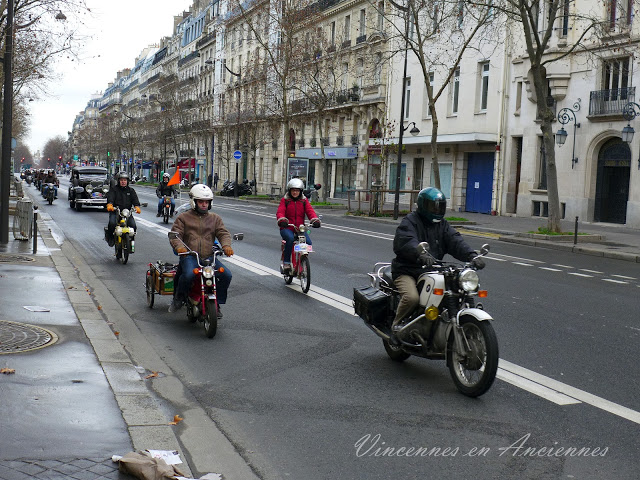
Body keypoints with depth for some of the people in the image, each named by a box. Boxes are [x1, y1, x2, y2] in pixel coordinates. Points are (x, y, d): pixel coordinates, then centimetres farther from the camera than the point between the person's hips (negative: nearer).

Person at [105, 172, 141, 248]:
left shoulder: (131, 190, 16)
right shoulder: (113, 189, 8)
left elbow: (135, 199, 2)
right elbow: (110, 198, -9)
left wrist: (137, 207, -21)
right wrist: (109, 205, -32)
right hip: (115, 211, -2)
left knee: (133, 225, -20)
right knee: (112, 223, -29)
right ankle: (110, 237, -3)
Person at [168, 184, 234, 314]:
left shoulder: (215, 218, 20)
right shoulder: (183, 218, 12)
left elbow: (223, 233, 8)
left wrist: (226, 245, -15)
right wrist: (179, 246, -21)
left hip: (209, 257, 3)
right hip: (189, 256, -3)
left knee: (226, 275, -19)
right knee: (189, 274, -35)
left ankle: (216, 303, 1)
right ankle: (178, 298, -5)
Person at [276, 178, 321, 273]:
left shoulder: (304, 200, 11)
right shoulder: (285, 200, 5)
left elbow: (310, 211, -1)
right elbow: (280, 212, -7)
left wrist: (315, 220, -23)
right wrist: (282, 220, -30)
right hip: (287, 228, -3)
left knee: (308, 242, -21)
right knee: (290, 239, -35)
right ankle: (286, 262, -22)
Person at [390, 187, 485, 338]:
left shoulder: (442, 225, 15)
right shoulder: (410, 222, -5)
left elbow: (455, 241, -1)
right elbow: (407, 241, -25)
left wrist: (472, 255, -21)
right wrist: (421, 254, -46)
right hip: (407, 271, -6)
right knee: (412, 297, -32)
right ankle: (396, 324, -6)